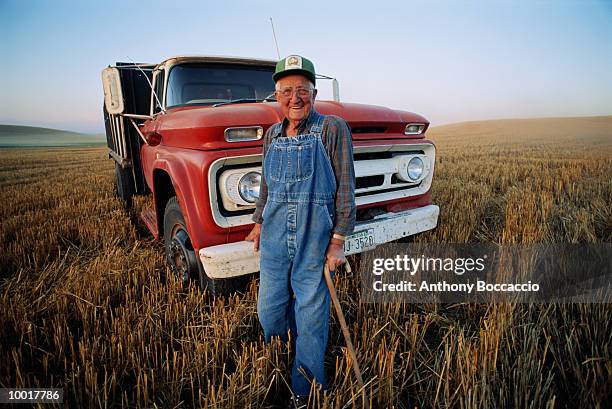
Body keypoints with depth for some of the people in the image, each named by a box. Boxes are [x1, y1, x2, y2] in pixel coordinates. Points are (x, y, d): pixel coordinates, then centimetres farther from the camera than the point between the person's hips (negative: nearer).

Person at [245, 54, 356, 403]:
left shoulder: (334, 129, -9)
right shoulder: (272, 134, 7)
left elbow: (345, 188, -9)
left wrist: (338, 240, -11)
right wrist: (260, 223, 20)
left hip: (315, 239, -4)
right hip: (274, 237, 5)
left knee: (311, 318, 9)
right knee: (269, 312, 16)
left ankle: (307, 392, 34)